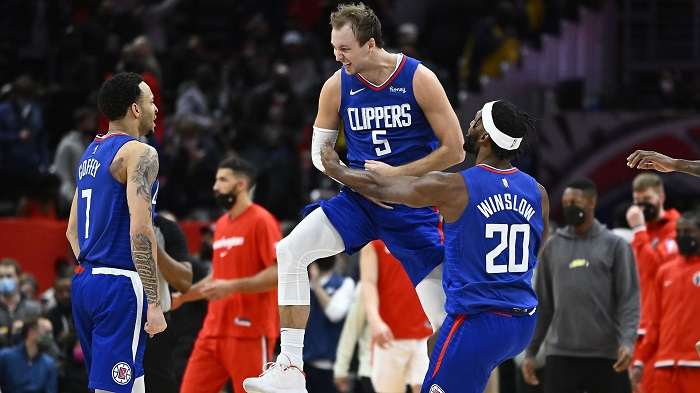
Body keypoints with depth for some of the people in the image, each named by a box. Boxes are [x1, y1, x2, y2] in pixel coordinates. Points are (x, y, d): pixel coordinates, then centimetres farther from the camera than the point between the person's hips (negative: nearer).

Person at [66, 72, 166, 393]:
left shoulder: (90, 154, 17)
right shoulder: (138, 153, -11)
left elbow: (72, 230, 23)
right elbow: (140, 230, -20)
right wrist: (154, 304, -20)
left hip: (84, 282, 9)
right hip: (120, 286, -9)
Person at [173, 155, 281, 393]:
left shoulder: (261, 221, -8)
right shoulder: (222, 224, 18)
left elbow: (279, 273, -16)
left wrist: (233, 286, -23)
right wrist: (182, 297, 20)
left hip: (249, 332, -8)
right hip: (214, 330, 8)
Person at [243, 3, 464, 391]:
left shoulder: (419, 79, -13)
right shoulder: (337, 86, -5)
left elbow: (454, 150, -10)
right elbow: (320, 153, 7)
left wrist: (396, 174, -16)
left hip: (414, 203, -3)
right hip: (360, 198, 3)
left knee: (442, 314, -7)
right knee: (289, 253, -16)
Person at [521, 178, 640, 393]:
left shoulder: (615, 245, 2)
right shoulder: (553, 247, 11)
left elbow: (629, 299, -4)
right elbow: (543, 303, 13)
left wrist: (627, 341, -18)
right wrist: (531, 351, 9)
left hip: (606, 356, -2)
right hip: (561, 355, 2)